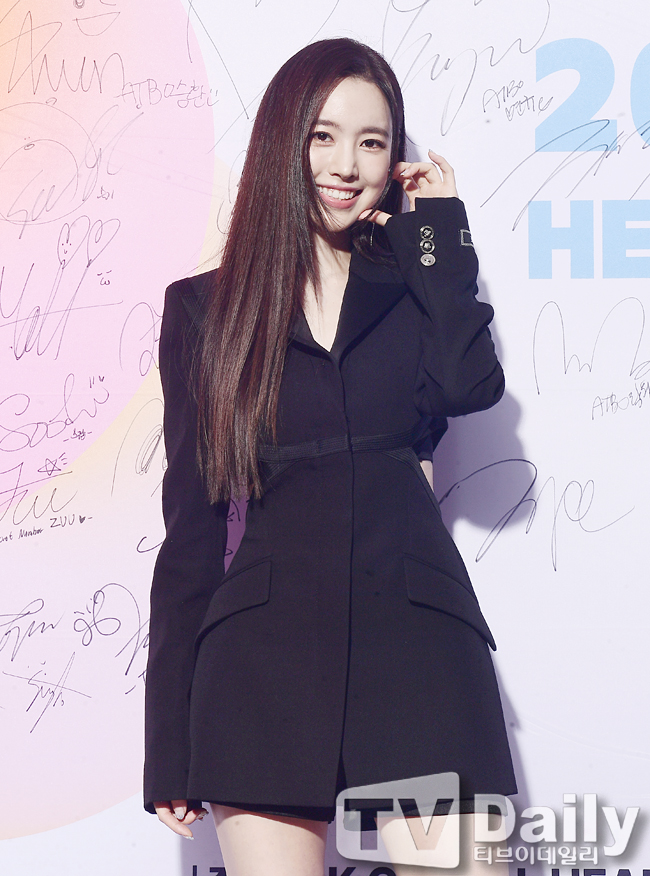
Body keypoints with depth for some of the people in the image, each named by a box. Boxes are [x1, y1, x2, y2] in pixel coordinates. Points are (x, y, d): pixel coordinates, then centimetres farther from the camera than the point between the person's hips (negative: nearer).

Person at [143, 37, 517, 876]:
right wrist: (169, 739, 6)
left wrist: (438, 229, 6)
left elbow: (471, 385, -8)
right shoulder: (203, 308, 13)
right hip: (266, 642, -1)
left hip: (415, 631, 1)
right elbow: (190, 522, 11)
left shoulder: (414, 286, 16)